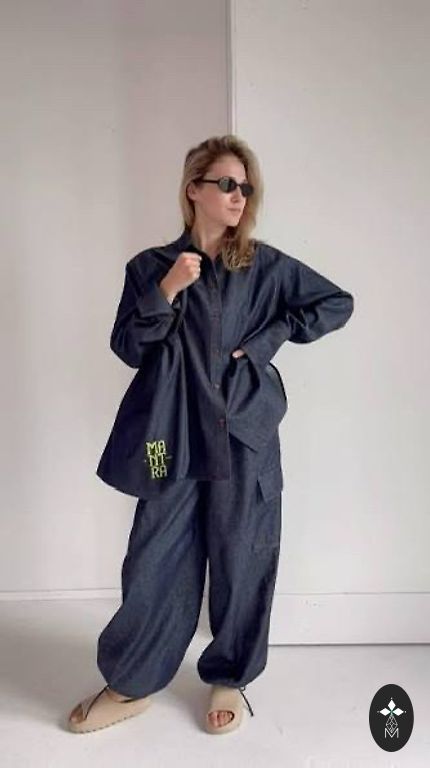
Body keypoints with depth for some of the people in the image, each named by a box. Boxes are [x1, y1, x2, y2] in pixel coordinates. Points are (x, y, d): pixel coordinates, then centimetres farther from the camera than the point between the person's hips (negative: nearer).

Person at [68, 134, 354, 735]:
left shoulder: (267, 266, 3)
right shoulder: (152, 266, 3)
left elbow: (338, 303, 9)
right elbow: (128, 349, -1)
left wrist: (268, 337, -1)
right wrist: (165, 292, -15)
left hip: (246, 436, 0)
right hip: (176, 438, 0)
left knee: (241, 561, 9)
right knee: (155, 561, 5)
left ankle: (229, 679, 31)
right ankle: (131, 684, 27)